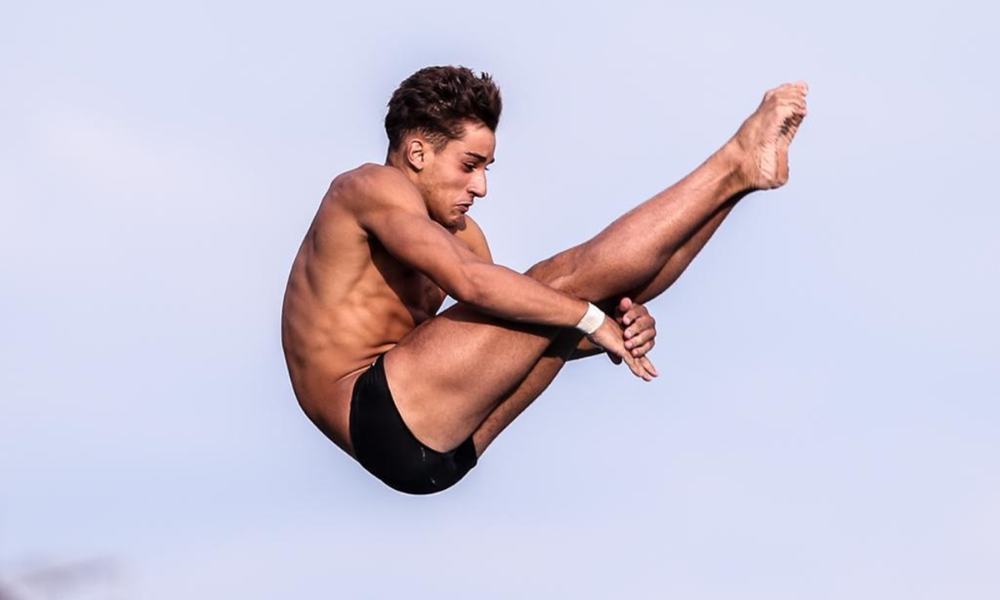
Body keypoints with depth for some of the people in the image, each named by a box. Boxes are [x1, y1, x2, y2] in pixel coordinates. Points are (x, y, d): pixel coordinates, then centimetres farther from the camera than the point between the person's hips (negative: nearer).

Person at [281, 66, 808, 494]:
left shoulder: (455, 230, 23)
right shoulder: (367, 188, -4)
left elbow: (521, 341, 15)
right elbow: (470, 282, -20)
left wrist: (619, 325, -5)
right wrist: (592, 321, -16)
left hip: (437, 443, 9)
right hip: (380, 418, -9)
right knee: (564, 284, -14)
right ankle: (737, 165, -10)